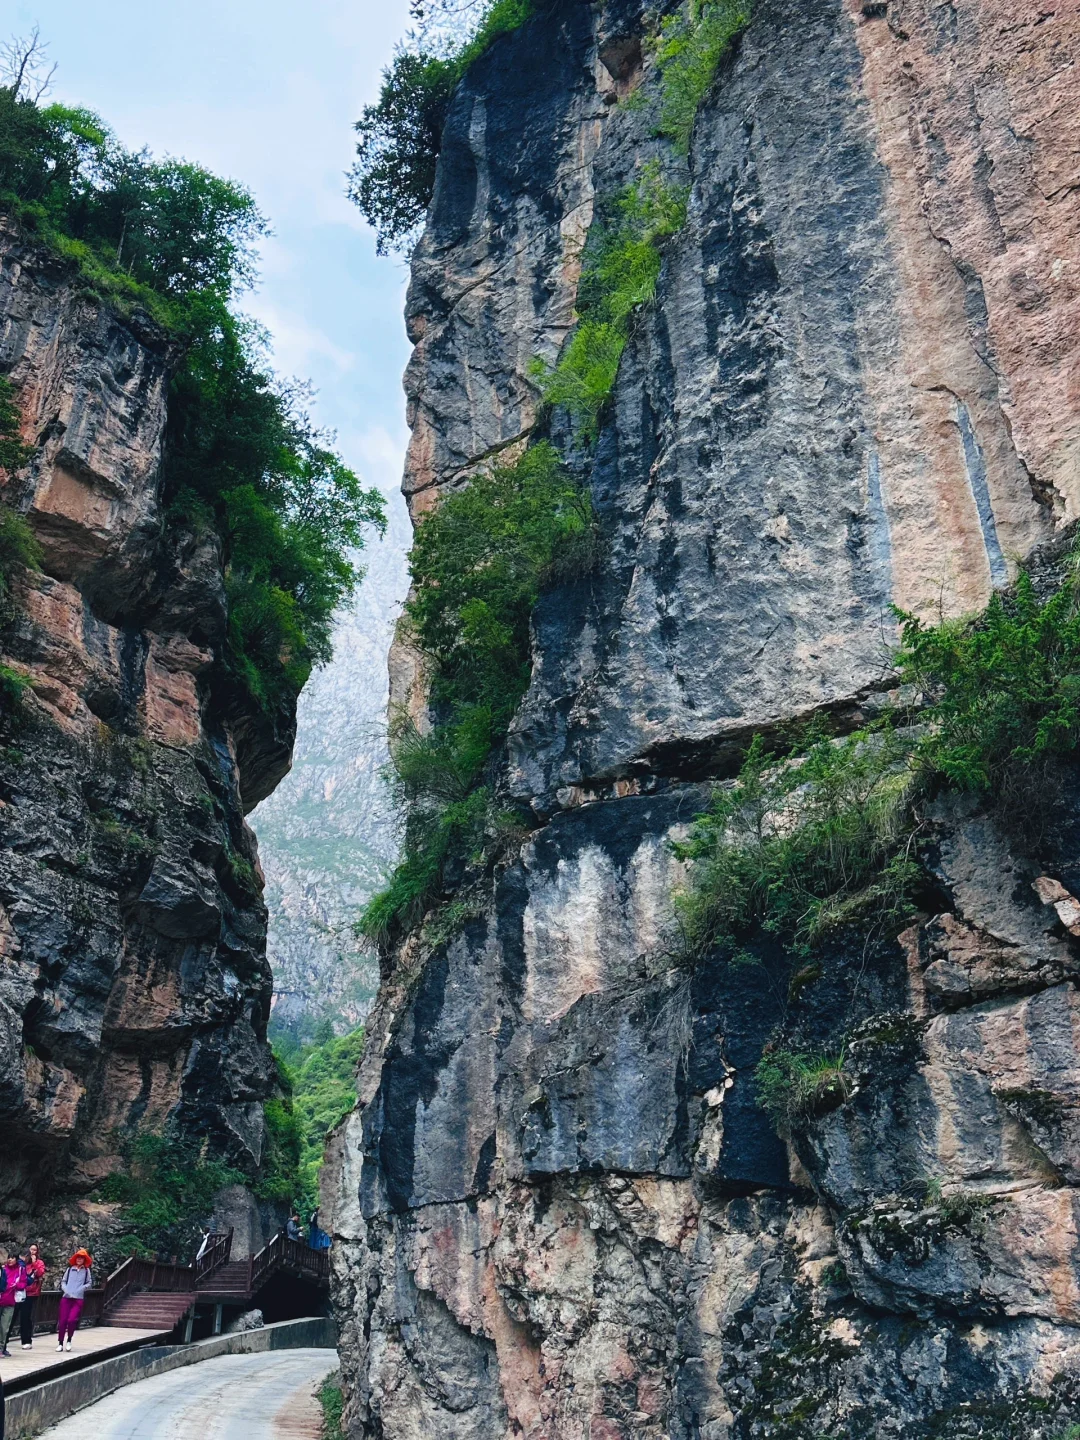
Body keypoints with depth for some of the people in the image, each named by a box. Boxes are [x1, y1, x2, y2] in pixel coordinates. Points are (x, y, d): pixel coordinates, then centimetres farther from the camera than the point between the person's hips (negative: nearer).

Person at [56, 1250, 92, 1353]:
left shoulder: (87, 1271, 6)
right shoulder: (69, 1269, 11)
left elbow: (89, 1283, 4)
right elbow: (63, 1281, 12)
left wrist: (80, 1290, -10)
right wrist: (66, 1290, -5)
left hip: (78, 1299, -2)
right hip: (66, 1298, 2)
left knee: (72, 1320, -15)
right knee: (62, 1320, -1)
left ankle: (69, 1340, 9)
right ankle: (60, 1343, 14)